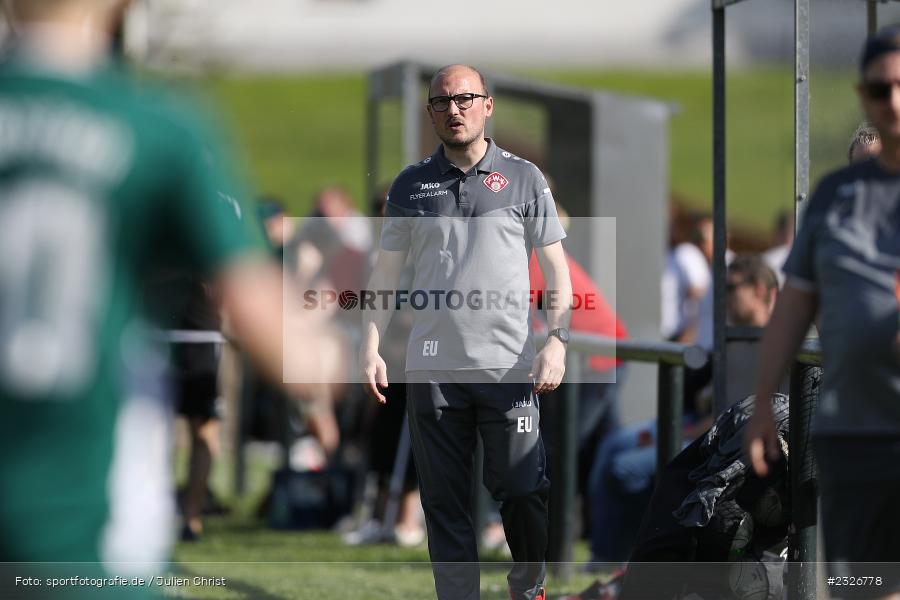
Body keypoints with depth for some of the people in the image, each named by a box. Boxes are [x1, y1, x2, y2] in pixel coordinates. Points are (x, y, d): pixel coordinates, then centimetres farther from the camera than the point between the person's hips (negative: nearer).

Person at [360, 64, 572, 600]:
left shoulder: (523, 178, 6)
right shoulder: (411, 186, 11)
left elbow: (556, 268, 6)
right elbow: (386, 273, 13)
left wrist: (557, 341, -6)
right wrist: (371, 348, 3)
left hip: (508, 367, -2)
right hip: (432, 369, 2)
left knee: (521, 490, -2)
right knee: (444, 501, 2)